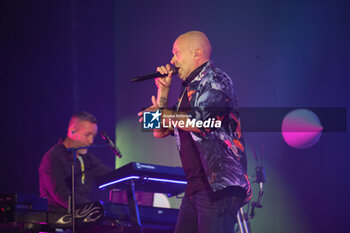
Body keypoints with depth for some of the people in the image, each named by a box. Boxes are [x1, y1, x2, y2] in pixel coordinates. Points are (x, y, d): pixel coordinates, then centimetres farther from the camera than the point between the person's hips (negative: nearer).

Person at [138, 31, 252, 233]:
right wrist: (163, 90, 17)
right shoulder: (190, 89, 23)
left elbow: (201, 120, -20)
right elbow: (161, 132, 25)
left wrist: (162, 114, -7)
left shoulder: (215, 81, -4)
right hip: (196, 186, 9)